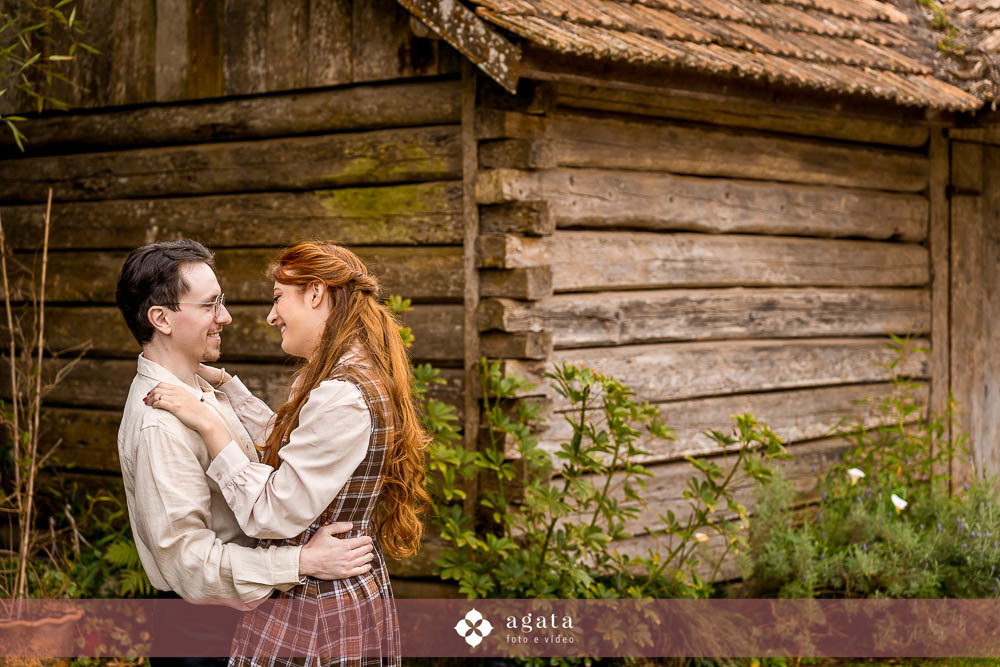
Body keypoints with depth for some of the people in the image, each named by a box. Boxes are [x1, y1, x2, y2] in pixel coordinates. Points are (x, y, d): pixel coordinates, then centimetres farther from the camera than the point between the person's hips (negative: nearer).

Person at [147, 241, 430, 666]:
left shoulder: (342, 397, -25)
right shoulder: (362, 376, 8)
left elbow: (270, 515, -23)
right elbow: (281, 438, 24)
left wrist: (207, 423, -18)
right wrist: (222, 381, 23)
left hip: (316, 615, -10)